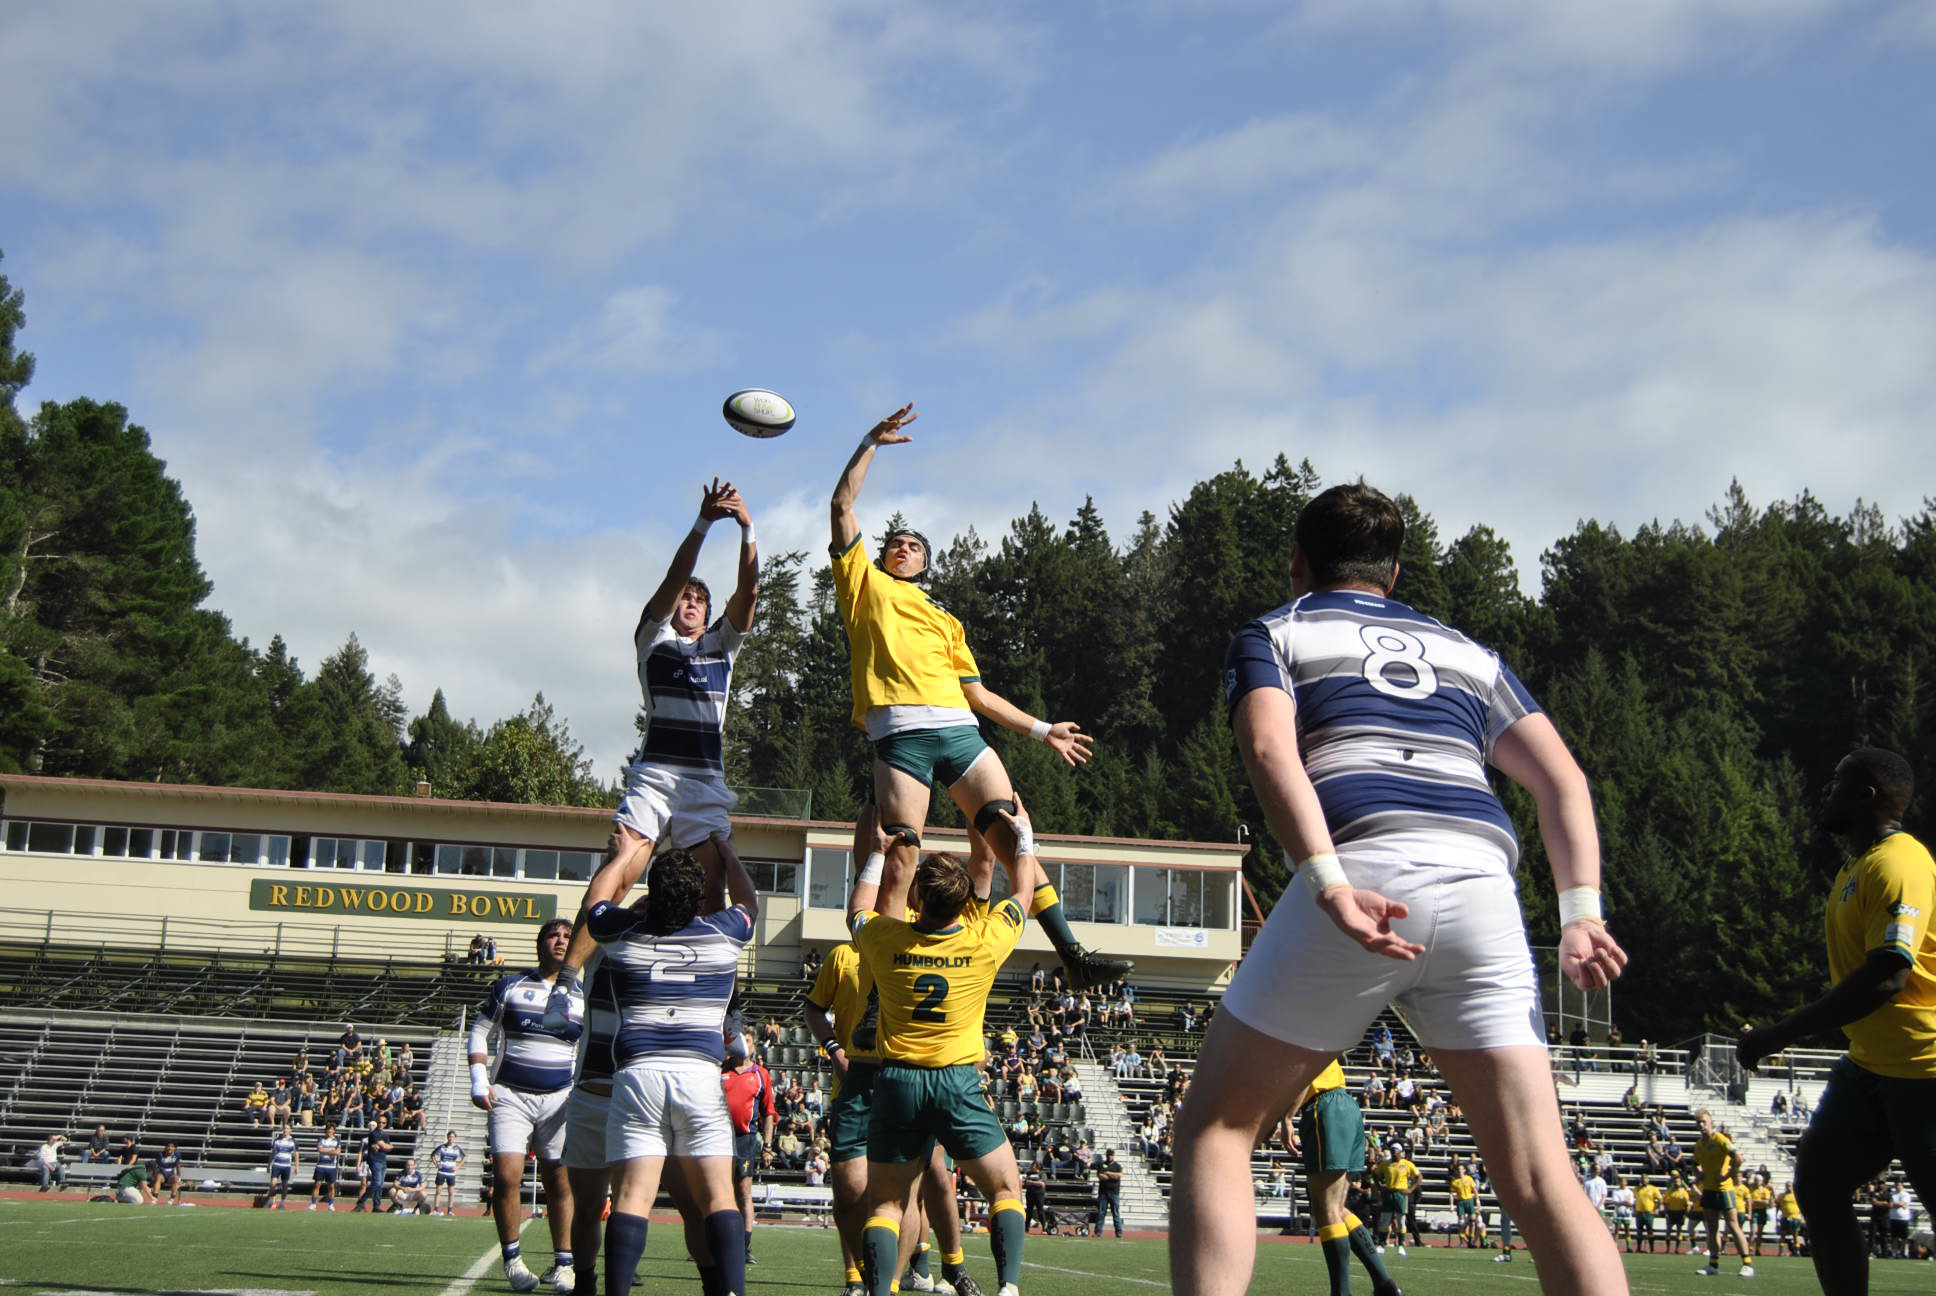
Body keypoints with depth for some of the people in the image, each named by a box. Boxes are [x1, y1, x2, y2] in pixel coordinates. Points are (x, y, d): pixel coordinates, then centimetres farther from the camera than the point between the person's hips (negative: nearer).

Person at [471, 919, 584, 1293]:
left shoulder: (583, 998, 9)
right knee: (506, 1176, -12)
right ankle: (512, 1260, 1)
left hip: (560, 1099, 1)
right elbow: (480, 1031, 9)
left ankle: (562, 1265, 8)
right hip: (511, 1095, -1)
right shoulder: (509, 986, 5)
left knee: (559, 1182, 0)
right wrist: (479, 1079, -2)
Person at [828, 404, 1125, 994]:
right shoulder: (864, 584, 22)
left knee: (1016, 837, -7)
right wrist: (871, 442, 13)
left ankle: (1074, 957, -10)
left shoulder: (946, 620, 31)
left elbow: (979, 694, 28)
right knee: (899, 856, -13)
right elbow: (843, 507, 14)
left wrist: (1041, 730, 23)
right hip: (900, 733, -3)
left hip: (960, 731, 3)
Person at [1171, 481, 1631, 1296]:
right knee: (1537, 1181, 2)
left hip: (1363, 869, -3)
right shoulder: (1467, 652, 33)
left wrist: (1329, 882, -14)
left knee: (1215, 1129, 9)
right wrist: (1581, 912, 10)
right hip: (1480, 884, 4)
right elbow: (1562, 780, 20)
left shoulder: (1274, 635, 20)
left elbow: (1269, 749, -2)